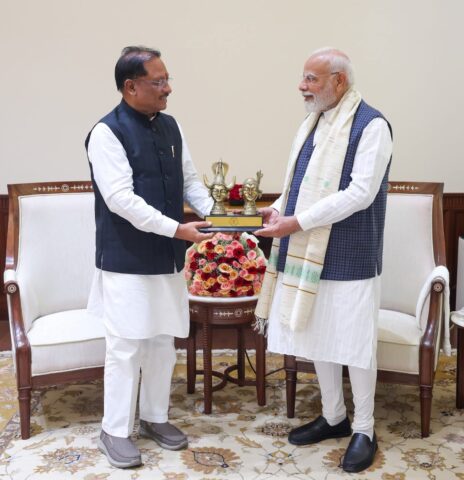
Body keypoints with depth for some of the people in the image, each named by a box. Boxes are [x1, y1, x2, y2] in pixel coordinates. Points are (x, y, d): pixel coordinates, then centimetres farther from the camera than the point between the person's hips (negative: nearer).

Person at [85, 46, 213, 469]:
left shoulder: (171, 127, 8)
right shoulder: (107, 132, -14)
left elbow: (189, 180, 13)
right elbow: (120, 198, -22)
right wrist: (176, 229, -25)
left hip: (168, 258, 7)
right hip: (127, 261, -7)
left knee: (163, 343, 15)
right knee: (127, 347, 2)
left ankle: (155, 418, 32)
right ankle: (115, 431, 19)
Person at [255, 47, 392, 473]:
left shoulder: (371, 125, -13)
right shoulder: (312, 123, 11)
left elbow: (360, 193, -21)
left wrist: (297, 222, -21)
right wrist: (279, 209, -2)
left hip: (349, 259, -7)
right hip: (309, 254, 8)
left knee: (354, 343, 4)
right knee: (318, 338, 15)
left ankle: (364, 430, 23)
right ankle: (334, 417, 33)